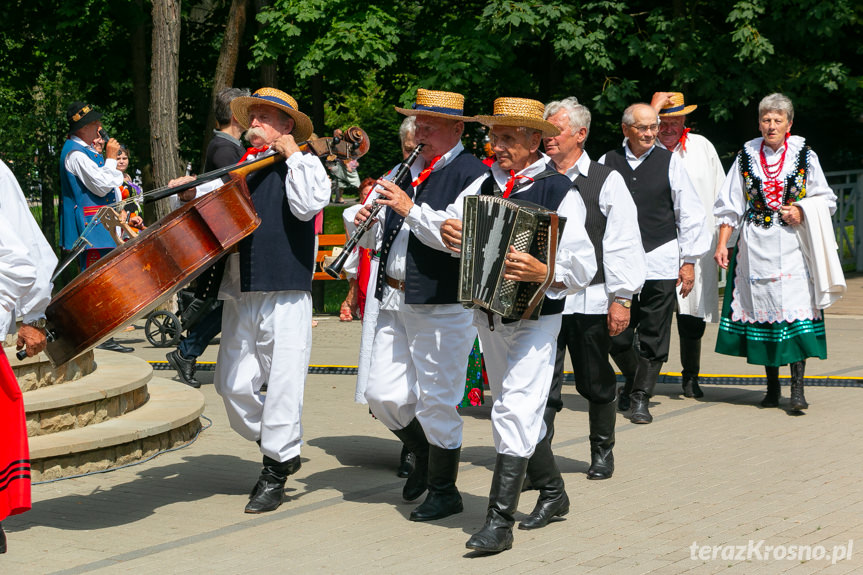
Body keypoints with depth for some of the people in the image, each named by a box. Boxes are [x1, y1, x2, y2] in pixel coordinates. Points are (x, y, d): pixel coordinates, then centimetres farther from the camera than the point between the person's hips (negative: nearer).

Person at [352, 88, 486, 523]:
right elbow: (380, 239, 22)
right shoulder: (408, 172, 15)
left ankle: (443, 491, 16)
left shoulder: (470, 174, -9)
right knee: (383, 395, 6)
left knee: (436, 402, 0)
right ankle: (424, 454, 32)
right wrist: (368, 223, 0)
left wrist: (411, 210, -24)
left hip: (443, 306, -7)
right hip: (396, 302, 7)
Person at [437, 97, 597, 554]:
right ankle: (553, 494, 36)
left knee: (514, 411, -13)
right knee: (520, 410, 18)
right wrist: (446, 229, -14)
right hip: (488, 312, 7)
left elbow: (583, 266, -16)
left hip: (535, 316, -7)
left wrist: (542, 271, -33)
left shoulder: (559, 191, -12)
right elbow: (452, 221, 9)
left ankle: (499, 522, -11)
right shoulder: (483, 185, 5)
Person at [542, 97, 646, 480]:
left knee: (596, 384, 11)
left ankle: (602, 451, 29)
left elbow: (623, 243, -2)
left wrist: (621, 298, -6)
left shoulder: (606, 181, 1)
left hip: (589, 300, -2)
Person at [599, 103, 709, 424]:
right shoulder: (607, 164, 4)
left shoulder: (670, 163, 3)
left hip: (660, 260, -1)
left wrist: (689, 261, 4)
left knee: (653, 338, 0)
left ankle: (641, 398, 11)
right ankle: (635, 382, 28)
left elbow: (689, 213, 6)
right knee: (616, 336, 2)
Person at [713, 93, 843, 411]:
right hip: (756, 247, 2)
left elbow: (825, 201, 10)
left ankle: (797, 386, -11)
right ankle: (772, 386, 12)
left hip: (793, 246, -2)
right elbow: (730, 205, 11)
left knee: (796, 308, -12)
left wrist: (802, 213, -9)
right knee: (762, 308, 3)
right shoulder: (746, 157, 8)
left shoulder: (804, 155, 5)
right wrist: (722, 243, 4)